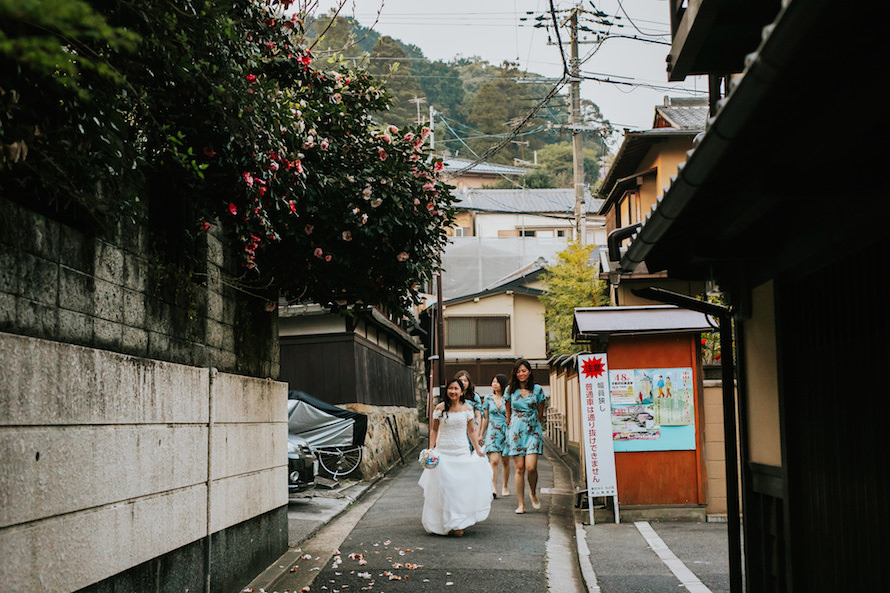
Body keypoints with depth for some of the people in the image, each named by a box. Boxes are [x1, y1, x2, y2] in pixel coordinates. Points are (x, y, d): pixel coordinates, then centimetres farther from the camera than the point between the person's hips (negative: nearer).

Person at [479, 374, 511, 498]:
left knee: (505, 461, 7)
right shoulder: (488, 399, 6)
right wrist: (481, 434, 14)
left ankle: (505, 487, 22)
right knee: (494, 461, -13)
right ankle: (493, 489, -17)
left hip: (506, 432, 0)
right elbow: (485, 418, 13)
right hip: (492, 432, 0)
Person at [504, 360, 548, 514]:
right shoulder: (510, 390, 5)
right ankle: (521, 504, 4)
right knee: (519, 468, -2)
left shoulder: (537, 390, 3)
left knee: (531, 467, -12)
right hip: (516, 432, 1)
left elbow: (541, 413, 12)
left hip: (533, 431, -1)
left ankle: (533, 493, 16)